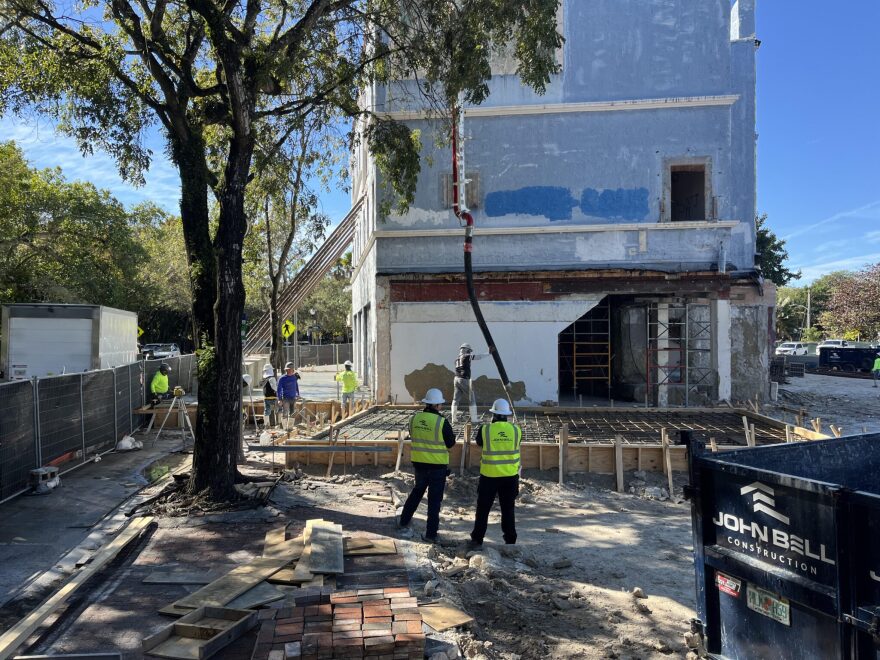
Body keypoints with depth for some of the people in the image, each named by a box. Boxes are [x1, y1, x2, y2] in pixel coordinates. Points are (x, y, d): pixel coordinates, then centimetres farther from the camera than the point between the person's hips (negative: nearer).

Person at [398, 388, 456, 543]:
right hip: (438, 466, -4)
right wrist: (452, 435, 12)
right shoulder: (442, 422, -18)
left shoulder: (414, 419, -5)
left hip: (419, 463, 5)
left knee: (417, 491, 26)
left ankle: (404, 520, 35)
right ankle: (431, 533, 10)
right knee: (434, 499, 6)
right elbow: (450, 444, -7)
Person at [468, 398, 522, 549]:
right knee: (508, 510, 14)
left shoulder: (485, 429, -11)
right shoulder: (516, 430, -5)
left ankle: (477, 539, 13)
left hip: (489, 475, -2)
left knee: (483, 509, 10)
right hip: (510, 476, 2)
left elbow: (479, 443, 8)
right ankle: (510, 540, 20)